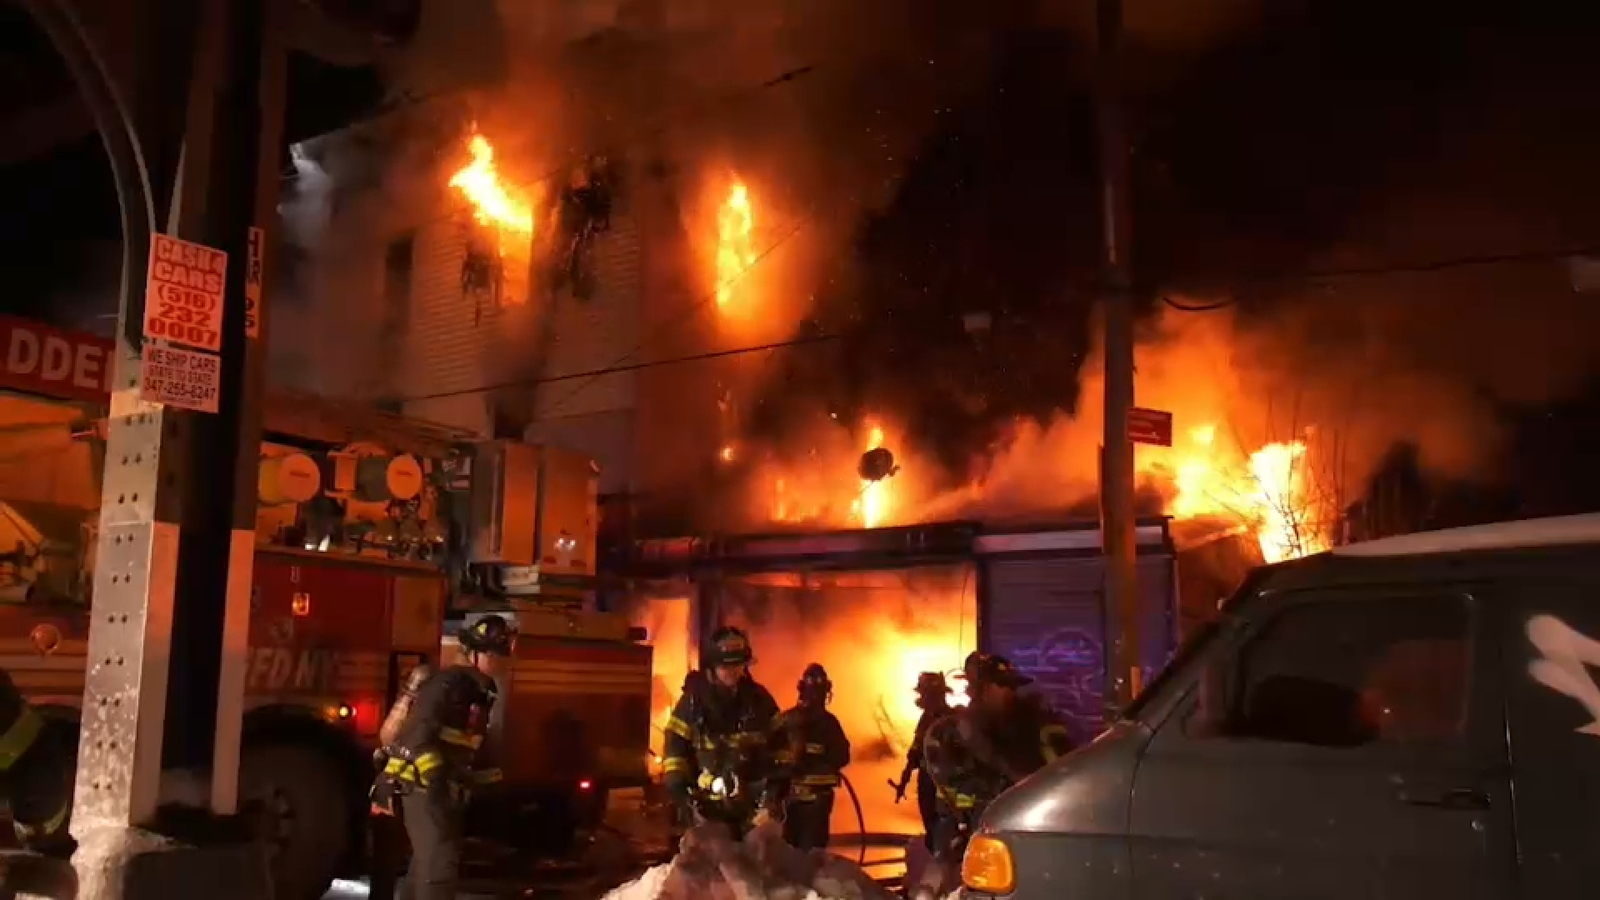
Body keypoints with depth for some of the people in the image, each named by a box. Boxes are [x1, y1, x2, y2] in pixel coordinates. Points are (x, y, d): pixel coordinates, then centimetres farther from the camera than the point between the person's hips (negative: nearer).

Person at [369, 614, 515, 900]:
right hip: (422, 787, -10)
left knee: (427, 861, 19)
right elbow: (419, 731, -28)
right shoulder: (450, 683, -17)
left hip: (439, 788, 10)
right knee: (440, 862, -14)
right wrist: (435, 778, -35)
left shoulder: (476, 689, 14)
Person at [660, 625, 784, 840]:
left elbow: (779, 748, 6)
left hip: (753, 805, 2)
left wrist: (773, 800, -2)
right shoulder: (693, 701, -2)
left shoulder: (759, 699, 3)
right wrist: (682, 800, -11)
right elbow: (675, 750, -3)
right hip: (707, 809, -2)